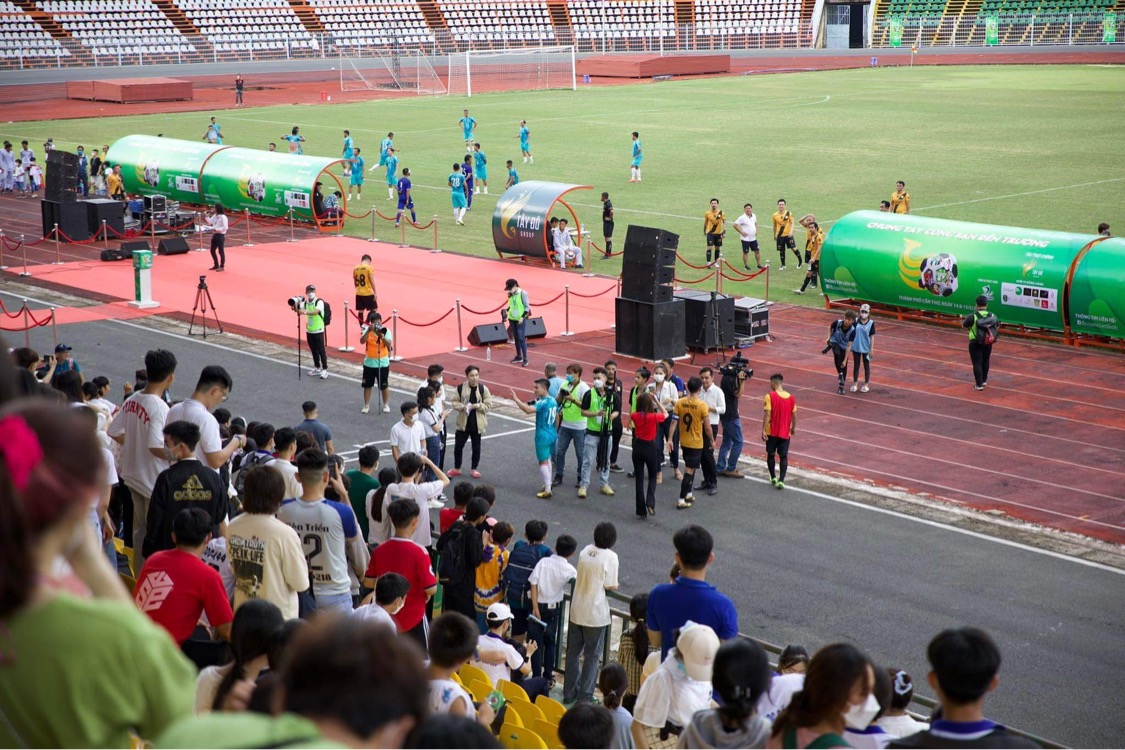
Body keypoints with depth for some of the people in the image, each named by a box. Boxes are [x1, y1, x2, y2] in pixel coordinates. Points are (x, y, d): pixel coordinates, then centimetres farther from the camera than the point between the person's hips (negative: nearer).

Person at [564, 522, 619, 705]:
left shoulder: (585, 551, 1)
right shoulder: (610, 556, -15)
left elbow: (580, 577, 6)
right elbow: (610, 586, -14)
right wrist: (615, 586, 7)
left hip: (577, 610, 5)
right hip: (596, 613, -5)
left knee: (573, 652, 15)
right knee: (592, 656, 7)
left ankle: (569, 692, 23)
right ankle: (584, 696, 10)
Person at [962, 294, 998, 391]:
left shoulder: (972, 316, -15)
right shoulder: (992, 316, -2)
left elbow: (964, 325, -3)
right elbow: (997, 327, 12)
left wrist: (963, 320, 19)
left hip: (975, 344, -4)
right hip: (988, 343, 4)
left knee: (977, 363, 0)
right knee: (985, 362, 22)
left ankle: (979, 384, -4)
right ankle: (984, 381, 36)